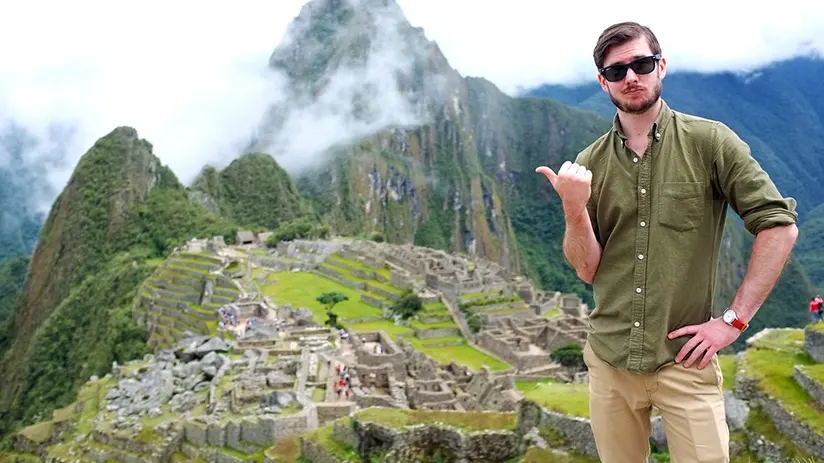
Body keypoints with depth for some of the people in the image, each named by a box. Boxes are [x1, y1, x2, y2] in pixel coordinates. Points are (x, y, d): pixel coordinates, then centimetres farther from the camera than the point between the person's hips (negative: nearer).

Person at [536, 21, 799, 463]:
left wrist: (733, 319, -10)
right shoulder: (589, 163, 2)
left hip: (684, 361, -3)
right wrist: (574, 209, -17)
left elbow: (779, 226, -6)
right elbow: (588, 270, 1)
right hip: (608, 358, 3)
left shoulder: (710, 142, -6)